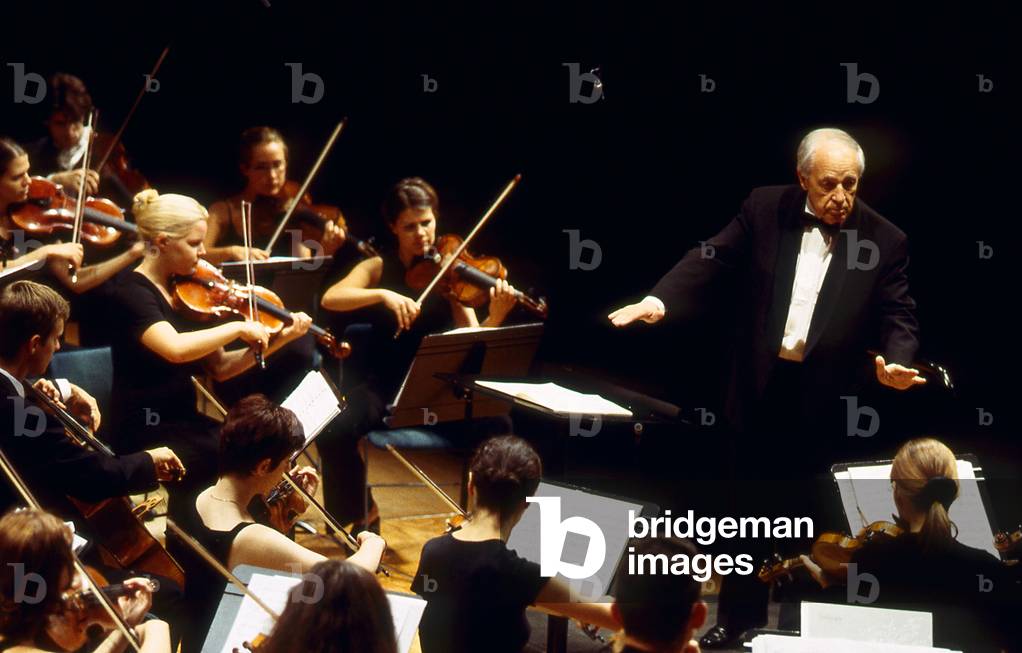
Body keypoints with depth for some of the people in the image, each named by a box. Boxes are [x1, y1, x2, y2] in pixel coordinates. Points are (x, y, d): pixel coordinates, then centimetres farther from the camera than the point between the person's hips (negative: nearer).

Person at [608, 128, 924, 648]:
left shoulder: (885, 241, -5)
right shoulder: (764, 209, -1)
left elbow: (898, 316, -6)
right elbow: (712, 260, -3)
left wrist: (896, 361, -27)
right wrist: (660, 300, -19)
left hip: (828, 402, -1)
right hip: (763, 390, 2)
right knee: (750, 514, 13)